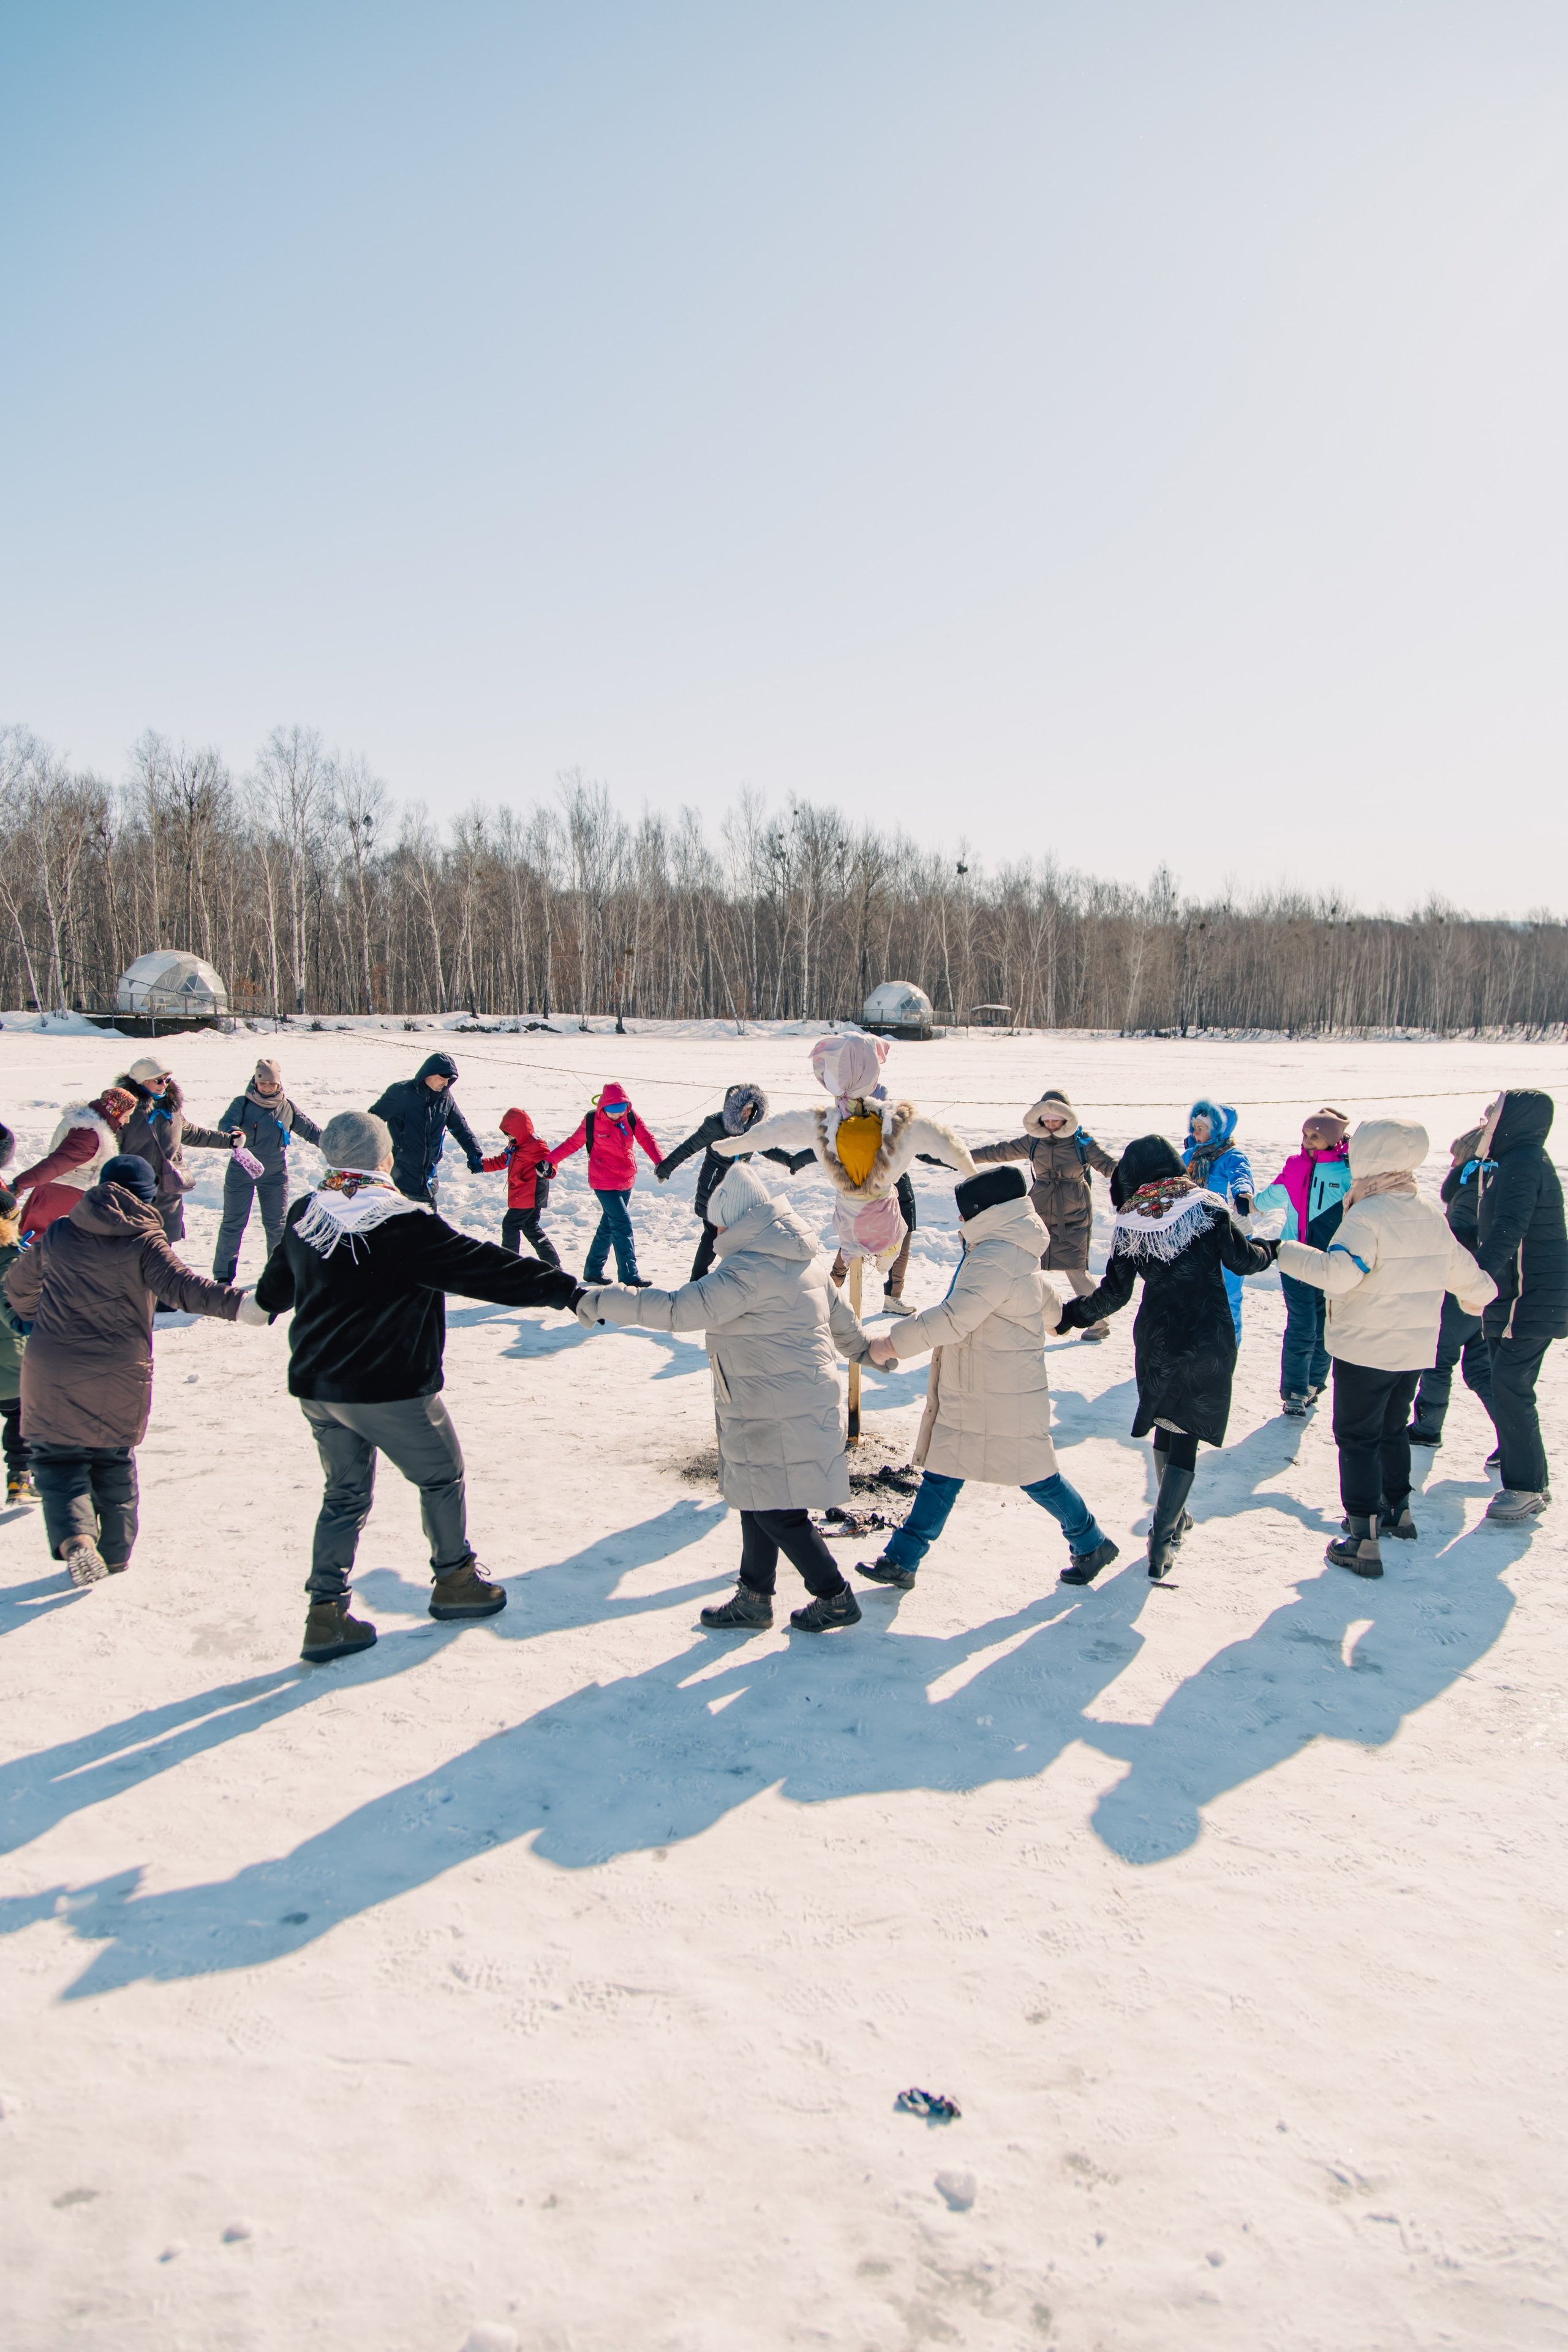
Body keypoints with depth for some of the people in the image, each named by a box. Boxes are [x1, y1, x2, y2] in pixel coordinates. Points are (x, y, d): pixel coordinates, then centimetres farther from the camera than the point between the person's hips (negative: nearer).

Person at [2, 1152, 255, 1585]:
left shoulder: (59, 1233, 6)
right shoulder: (145, 1241, -7)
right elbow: (181, 1287, -23)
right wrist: (239, 1304, -32)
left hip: (52, 1373, 1)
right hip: (120, 1377, -1)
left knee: (58, 1459, 11)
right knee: (114, 1460, 18)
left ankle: (74, 1537, -12)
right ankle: (116, 1550, 23)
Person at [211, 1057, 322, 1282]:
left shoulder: (288, 1108, 5)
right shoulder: (242, 1103, -4)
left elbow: (311, 1131, 12)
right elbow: (227, 1122, -21)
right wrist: (235, 1134, -43)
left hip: (275, 1175, 3)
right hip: (241, 1172, -2)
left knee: (277, 1225, 8)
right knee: (233, 1224, 0)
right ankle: (223, 1276, 6)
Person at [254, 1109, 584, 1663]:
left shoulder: (304, 1216, 1)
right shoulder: (405, 1225, -20)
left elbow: (277, 1283, 20)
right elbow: (483, 1268, -21)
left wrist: (265, 1302, 44)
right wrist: (565, 1290, -18)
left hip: (315, 1387, 7)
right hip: (391, 1390, -6)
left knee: (345, 1495, 18)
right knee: (441, 1478, 16)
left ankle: (325, 1615, 14)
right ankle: (454, 1580, 31)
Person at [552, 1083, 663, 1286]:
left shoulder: (631, 1118, -2)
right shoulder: (591, 1121, -11)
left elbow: (647, 1140, -8)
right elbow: (572, 1144, -1)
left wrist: (660, 1161, -25)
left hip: (627, 1181, 5)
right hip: (604, 1183, -5)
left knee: (609, 1225, 15)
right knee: (623, 1225, -13)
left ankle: (593, 1271, 29)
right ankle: (629, 1277, -13)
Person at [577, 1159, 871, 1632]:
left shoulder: (748, 1269, -22)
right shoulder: (804, 1260, 9)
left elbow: (680, 1310, -27)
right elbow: (838, 1314, 23)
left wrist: (603, 1302, -22)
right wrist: (861, 1349, 43)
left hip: (777, 1416, -10)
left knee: (777, 1512, 1)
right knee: (757, 1503, 17)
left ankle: (835, 1597, 13)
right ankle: (754, 1600, 26)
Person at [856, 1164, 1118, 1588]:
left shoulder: (995, 1259, -23)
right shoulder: (1020, 1256, 10)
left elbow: (955, 1318, -32)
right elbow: (1051, 1310, 23)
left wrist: (892, 1344, -25)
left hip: (1004, 1398, -10)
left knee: (1036, 1477, 5)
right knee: (941, 1474, 8)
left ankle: (1092, 1543, 26)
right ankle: (901, 1560, 11)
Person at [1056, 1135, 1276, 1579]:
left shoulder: (1127, 1225, -3)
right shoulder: (1206, 1207, -8)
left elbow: (1113, 1294, -1)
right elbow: (1243, 1260, -4)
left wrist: (1071, 1314, 16)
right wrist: (1269, 1250, 19)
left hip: (1156, 1342, 2)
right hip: (1209, 1342, -2)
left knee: (1165, 1426, 21)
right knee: (1186, 1435, 3)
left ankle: (1174, 1515, 36)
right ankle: (1162, 1536, -3)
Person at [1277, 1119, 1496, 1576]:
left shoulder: (1367, 1216, -20)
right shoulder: (1431, 1218, 5)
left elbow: (1337, 1272, -34)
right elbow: (1462, 1270, 18)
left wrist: (1282, 1251, -25)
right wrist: (1478, 1295, 39)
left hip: (1364, 1352, -7)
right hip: (1414, 1350, 7)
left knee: (1357, 1439, 0)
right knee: (1393, 1430, 25)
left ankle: (1363, 1541, -1)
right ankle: (1397, 1512, 40)